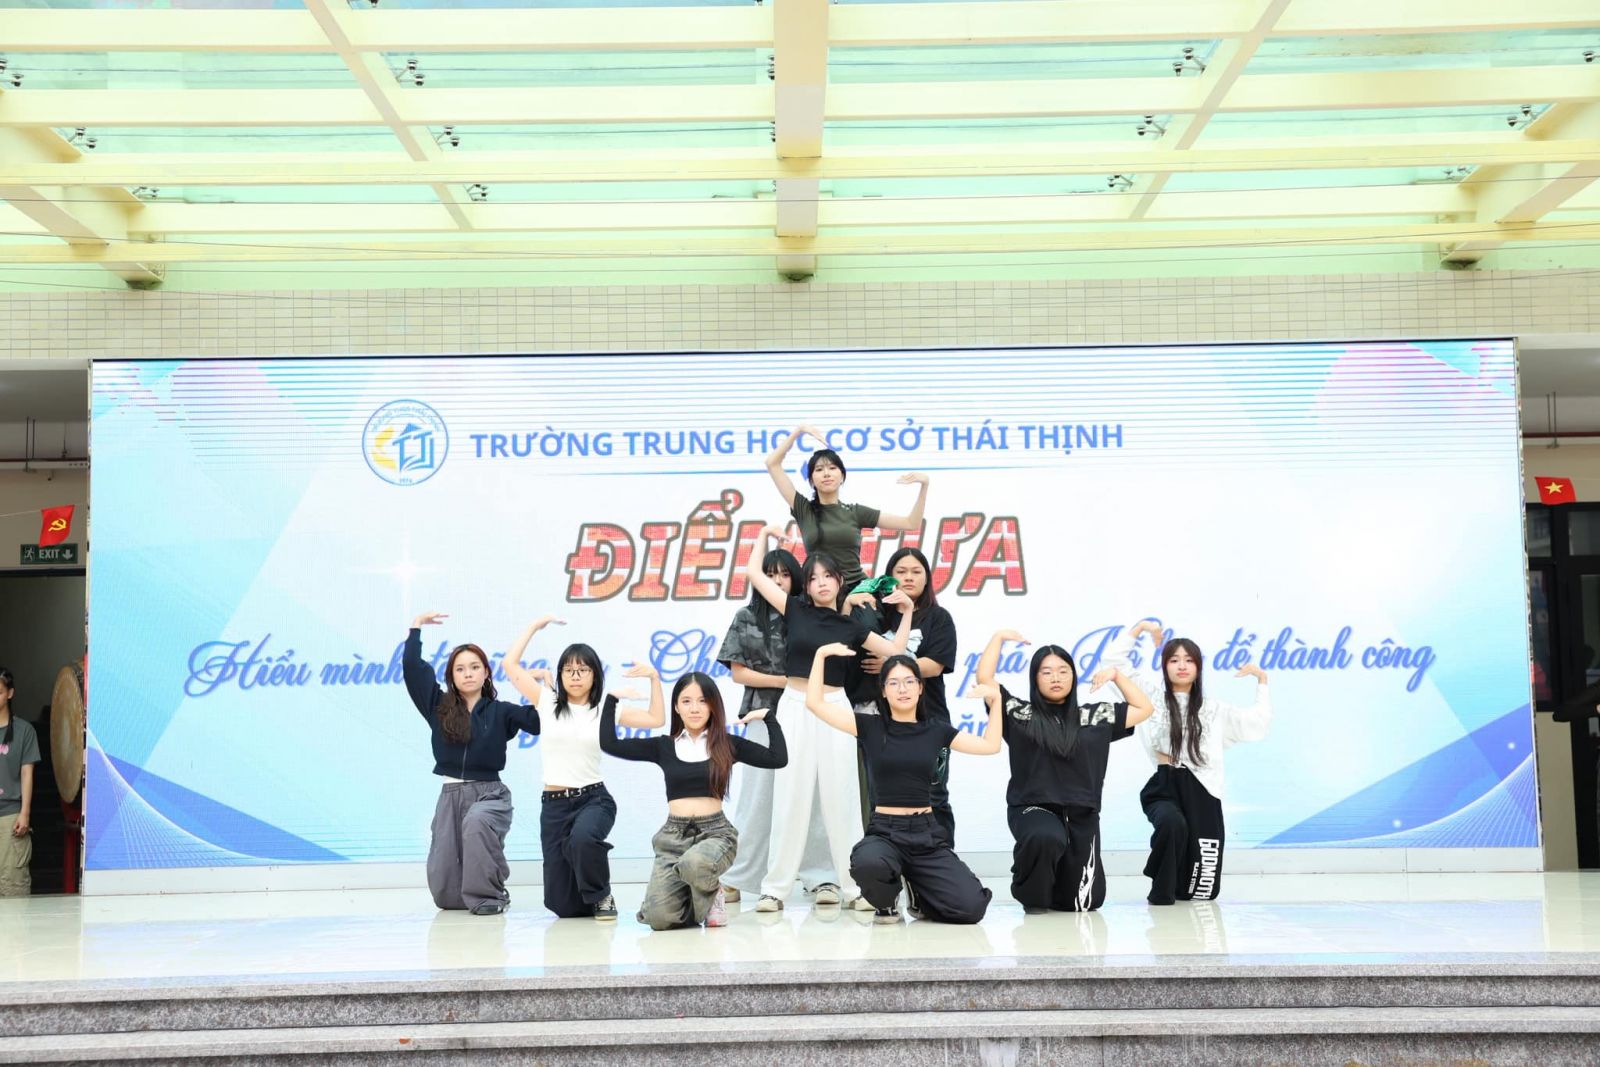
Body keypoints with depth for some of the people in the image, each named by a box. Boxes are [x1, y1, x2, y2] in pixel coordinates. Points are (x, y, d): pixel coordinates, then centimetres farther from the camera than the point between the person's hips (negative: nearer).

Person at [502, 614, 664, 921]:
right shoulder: (547, 702, 5)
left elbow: (656, 720, 2)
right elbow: (510, 664, 3)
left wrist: (654, 677, -5)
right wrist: (535, 625, 6)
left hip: (594, 799, -2)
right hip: (553, 805, 2)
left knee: (582, 838, -41)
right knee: (563, 905, -1)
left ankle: (601, 896, -11)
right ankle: (586, 893, 37)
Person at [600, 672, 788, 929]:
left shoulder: (728, 745, 6)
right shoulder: (664, 746, 10)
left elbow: (778, 759, -1)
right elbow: (609, 744, 6)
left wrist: (768, 717, -1)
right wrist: (612, 700, 6)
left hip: (715, 832, -1)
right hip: (673, 835, 1)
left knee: (695, 863, -39)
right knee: (660, 917, -20)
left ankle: (710, 893, 0)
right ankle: (696, 901, 18)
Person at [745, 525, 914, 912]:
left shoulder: (850, 626, 8)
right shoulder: (795, 609, 5)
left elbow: (894, 649, 10)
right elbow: (754, 572, 5)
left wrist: (907, 610, 7)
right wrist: (765, 535, 13)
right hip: (794, 707, -1)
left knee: (840, 796, 1)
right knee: (790, 796, 0)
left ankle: (855, 885, 5)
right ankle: (776, 887, 5)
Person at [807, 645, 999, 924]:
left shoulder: (936, 729, 10)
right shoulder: (870, 726, 3)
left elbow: (990, 745, 14)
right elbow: (815, 703, -5)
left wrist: (995, 699, 7)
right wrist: (822, 654, -8)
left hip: (927, 834, 2)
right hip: (884, 831, -2)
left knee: (972, 907, -18)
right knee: (869, 864, -40)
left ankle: (919, 893, 18)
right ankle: (886, 902, 0)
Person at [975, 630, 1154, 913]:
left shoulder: (1094, 716, 11)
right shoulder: (1020, 714, 3)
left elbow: (1143, 709, 15)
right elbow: (984, 678, -5)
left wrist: (1116, 674, 8)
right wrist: (999, 637, 3)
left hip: (1081, 814, 3)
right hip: (1033, 809, -3)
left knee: (1084, 902, 2)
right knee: (1046, 837, -39)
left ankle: (1056, 877, 38)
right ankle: (1032, 894, -7)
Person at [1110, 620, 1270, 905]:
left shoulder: (1212, 708, 14)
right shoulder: (1152, 694, 8)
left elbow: (1258, 723, 17)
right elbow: (1115, 660, 5)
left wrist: (1261, 679, 15)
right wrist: (1140, 628, 1)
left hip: (1202, 792, 3)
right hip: (1164, 787, -2)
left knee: (1203, 891, 1)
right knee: (1172, 823, -41)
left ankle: (1179, 878, 41)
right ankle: (1162, 889, -13)